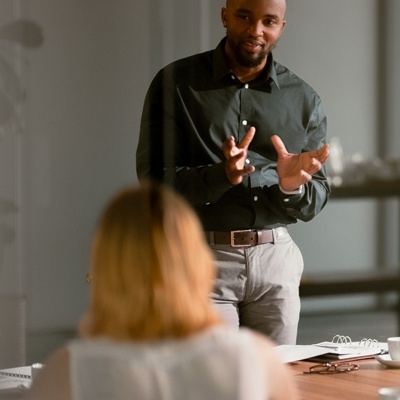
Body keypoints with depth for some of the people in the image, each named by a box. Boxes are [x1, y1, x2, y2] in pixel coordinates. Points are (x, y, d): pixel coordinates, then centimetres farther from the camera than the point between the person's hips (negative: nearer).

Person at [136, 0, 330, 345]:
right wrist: (222, 175, -23)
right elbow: (154, 182, -6)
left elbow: (315, 202, 8)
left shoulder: (304, 100, 7)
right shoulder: (176, 84, -1)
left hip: (276, 259, 3)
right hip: (202, 256, -3)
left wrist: (292, 187, -15)